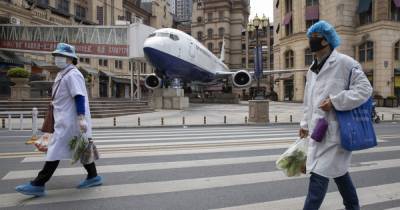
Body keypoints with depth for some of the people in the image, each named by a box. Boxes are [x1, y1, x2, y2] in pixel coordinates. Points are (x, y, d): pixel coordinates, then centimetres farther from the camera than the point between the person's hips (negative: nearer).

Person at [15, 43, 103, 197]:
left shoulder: (73, 74, -14)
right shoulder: (62, 74, 18)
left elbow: (79, 97, -23)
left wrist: (82, 118, -30)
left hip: (70, 120, -10)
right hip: (66, 119, 10)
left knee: (55, 150, -5)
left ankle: (38, 185, 3)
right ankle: (93, 177, 22)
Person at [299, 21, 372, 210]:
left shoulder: (344, 62, -8)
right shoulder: (312, 69, 15)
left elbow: (365, 88, -13)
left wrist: (335, 101, -21)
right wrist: (305, 124, 17)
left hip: (335, 130, -8)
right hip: (319, 129, 8)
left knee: (319, 174, -8)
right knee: (338, 170, 21)